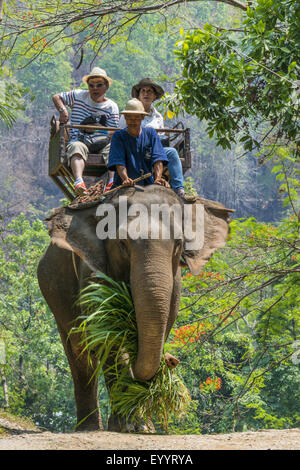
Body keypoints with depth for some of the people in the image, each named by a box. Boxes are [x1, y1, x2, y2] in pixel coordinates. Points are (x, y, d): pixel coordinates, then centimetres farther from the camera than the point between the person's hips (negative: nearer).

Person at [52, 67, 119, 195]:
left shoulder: (111, 107, 11)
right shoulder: (78, 96, 15)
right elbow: (56, 97, 23)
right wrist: (63, 110, 2)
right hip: (79, 140, -1)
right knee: (77, 147, -37)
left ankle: (112, 181, -55)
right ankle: (79, 181, -62)